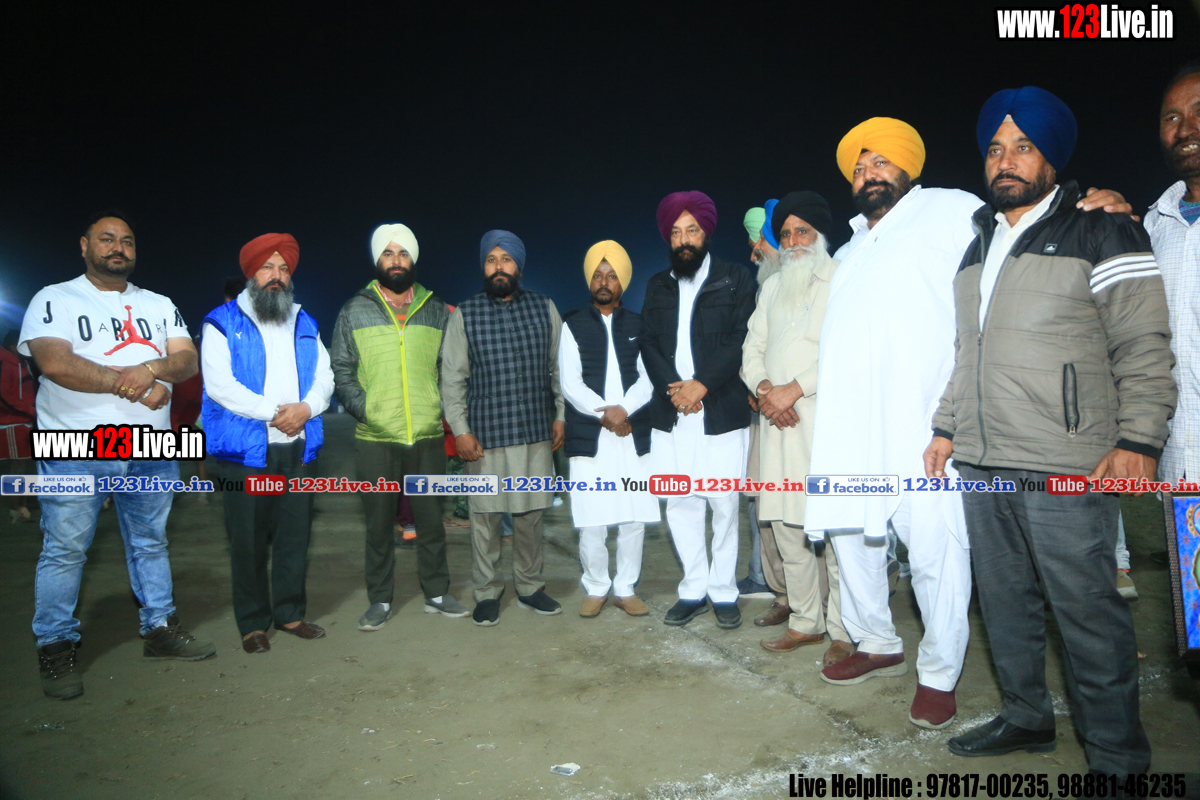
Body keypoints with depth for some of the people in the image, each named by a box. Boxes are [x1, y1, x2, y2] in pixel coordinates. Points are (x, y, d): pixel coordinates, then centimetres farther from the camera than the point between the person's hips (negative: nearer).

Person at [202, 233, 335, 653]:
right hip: (247, 450, -4)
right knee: (249, 541, 3)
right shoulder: (223, 323, 1)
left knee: (295, 536, 9)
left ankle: (290, 614, 23)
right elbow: (219, 385, -10)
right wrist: (273, 412, -16)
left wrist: (305, 408, -10)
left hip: (299, 448, 4)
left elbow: (324, 378, 10)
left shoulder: (305, 324, 16)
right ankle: (253, 623, 16)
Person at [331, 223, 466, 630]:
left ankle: (437, 593, 25)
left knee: (431, 520, 11)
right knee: (379, 524, 9)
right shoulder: (355, 311, 5)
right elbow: (341, 370, 3)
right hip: (374, 439, -1)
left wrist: (444, 407, -2)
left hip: (428, 436, 1)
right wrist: (362, 408, -10)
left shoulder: (436, 310, 9)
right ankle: (380, 601, 22)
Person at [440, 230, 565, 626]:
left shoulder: (544, 308, 6)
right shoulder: (465, 314, 1)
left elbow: (558, 367, 10)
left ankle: (530, 587, 27)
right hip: (486, 434, -2)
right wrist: (460, 429, -5)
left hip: (537, 431, 2)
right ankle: (487, 593, 20)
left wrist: (560, 415, 6)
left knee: (530, 514, 10)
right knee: (485, 516, 4)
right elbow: (452, 378, 1)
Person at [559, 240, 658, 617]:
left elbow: (648, 377, 3)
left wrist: (624, 409, -14)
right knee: (591, 522, -2)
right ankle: (596, 589, 18)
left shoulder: (638, 326, 13)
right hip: (588, 437, -1)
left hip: (634, 435, 2)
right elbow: (570, 383, -1)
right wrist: (604, 414, -13)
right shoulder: (573, 325, 8)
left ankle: (626, 589, 19)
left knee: (634, 519, 3)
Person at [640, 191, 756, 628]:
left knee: (724, 504, 0)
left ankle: (724, 591, 14)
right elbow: (649, 344, 8)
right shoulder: (657, 286, 16)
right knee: (679, 504, 6)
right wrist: (671, 387, -9)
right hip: (670, 413, 4)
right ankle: (694, 588, 18)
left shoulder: (735, 279, 5)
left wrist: (701, 385, -14)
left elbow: (741, 341, -5)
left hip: (722, 413, -3)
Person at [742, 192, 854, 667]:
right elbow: (752, 349, 19)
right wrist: (764, 387, -1)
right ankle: (805, 622, 21)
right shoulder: (772, 287, 22)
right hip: (778, 422, 6)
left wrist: (793, 389, -13)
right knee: (788, 527, 9)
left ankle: (844, 632, 7)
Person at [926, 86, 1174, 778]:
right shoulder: (979, 247, 19)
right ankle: (1027, 718, 29)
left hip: (1066, 474, -6)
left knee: (1090, 613, -2)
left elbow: (1144, 350, -5)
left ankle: (1119, 758, 13)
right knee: (1006, 603, 13)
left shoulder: (1103, 236, 1)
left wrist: (1138, 440, -14)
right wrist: (948, 427, 19)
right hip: (982, 465, 6)